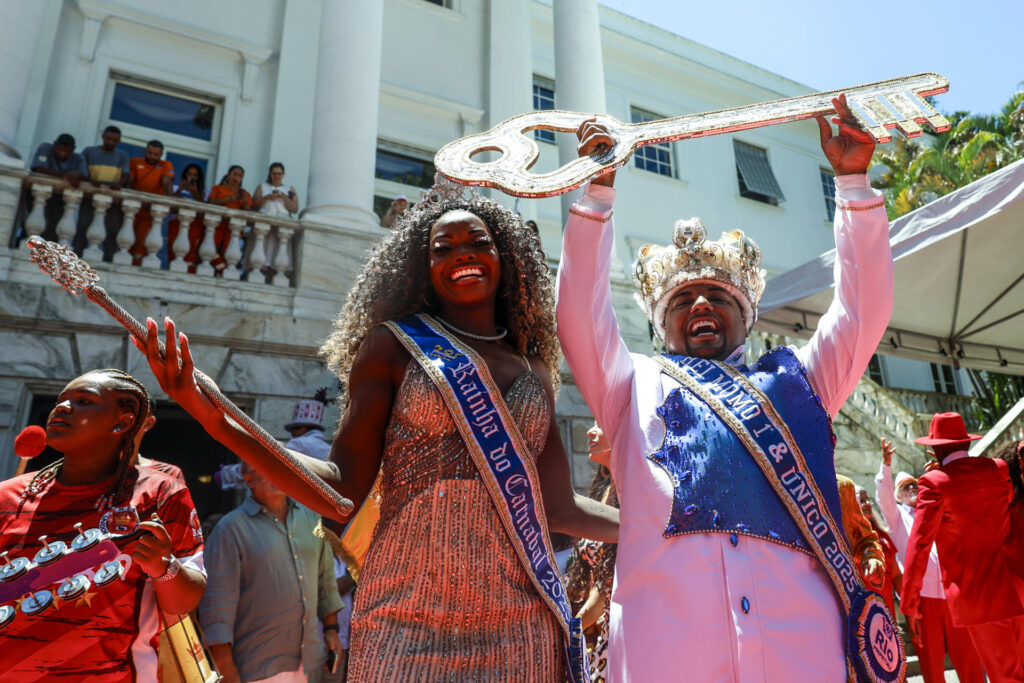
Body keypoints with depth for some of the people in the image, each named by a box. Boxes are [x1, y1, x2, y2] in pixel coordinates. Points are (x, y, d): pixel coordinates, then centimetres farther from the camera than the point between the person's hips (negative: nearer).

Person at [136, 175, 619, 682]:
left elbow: (559, 507, 11)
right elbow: (341, 492, -5)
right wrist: (218, 421, -15)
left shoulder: (533, 368, 10)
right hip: (414, 615, -3)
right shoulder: (394, 346, 1)